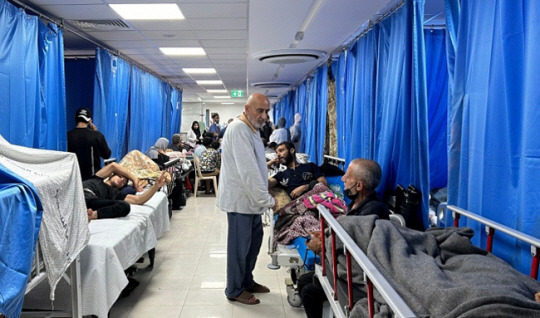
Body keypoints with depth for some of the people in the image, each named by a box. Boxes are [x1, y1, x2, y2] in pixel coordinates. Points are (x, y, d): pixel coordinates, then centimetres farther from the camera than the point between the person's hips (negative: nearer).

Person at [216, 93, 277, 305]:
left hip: (250, 197, 10)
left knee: (254, 239, 17)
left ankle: (247, 281, 34)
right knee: (240, 245, 2)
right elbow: (248, 171, -26)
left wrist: (263, 196, 12)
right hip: (240, 198, -10)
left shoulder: (251, 129, 12)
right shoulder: (238, 129, -20)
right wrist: (267, 199, -22)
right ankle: (234, 290, 19)